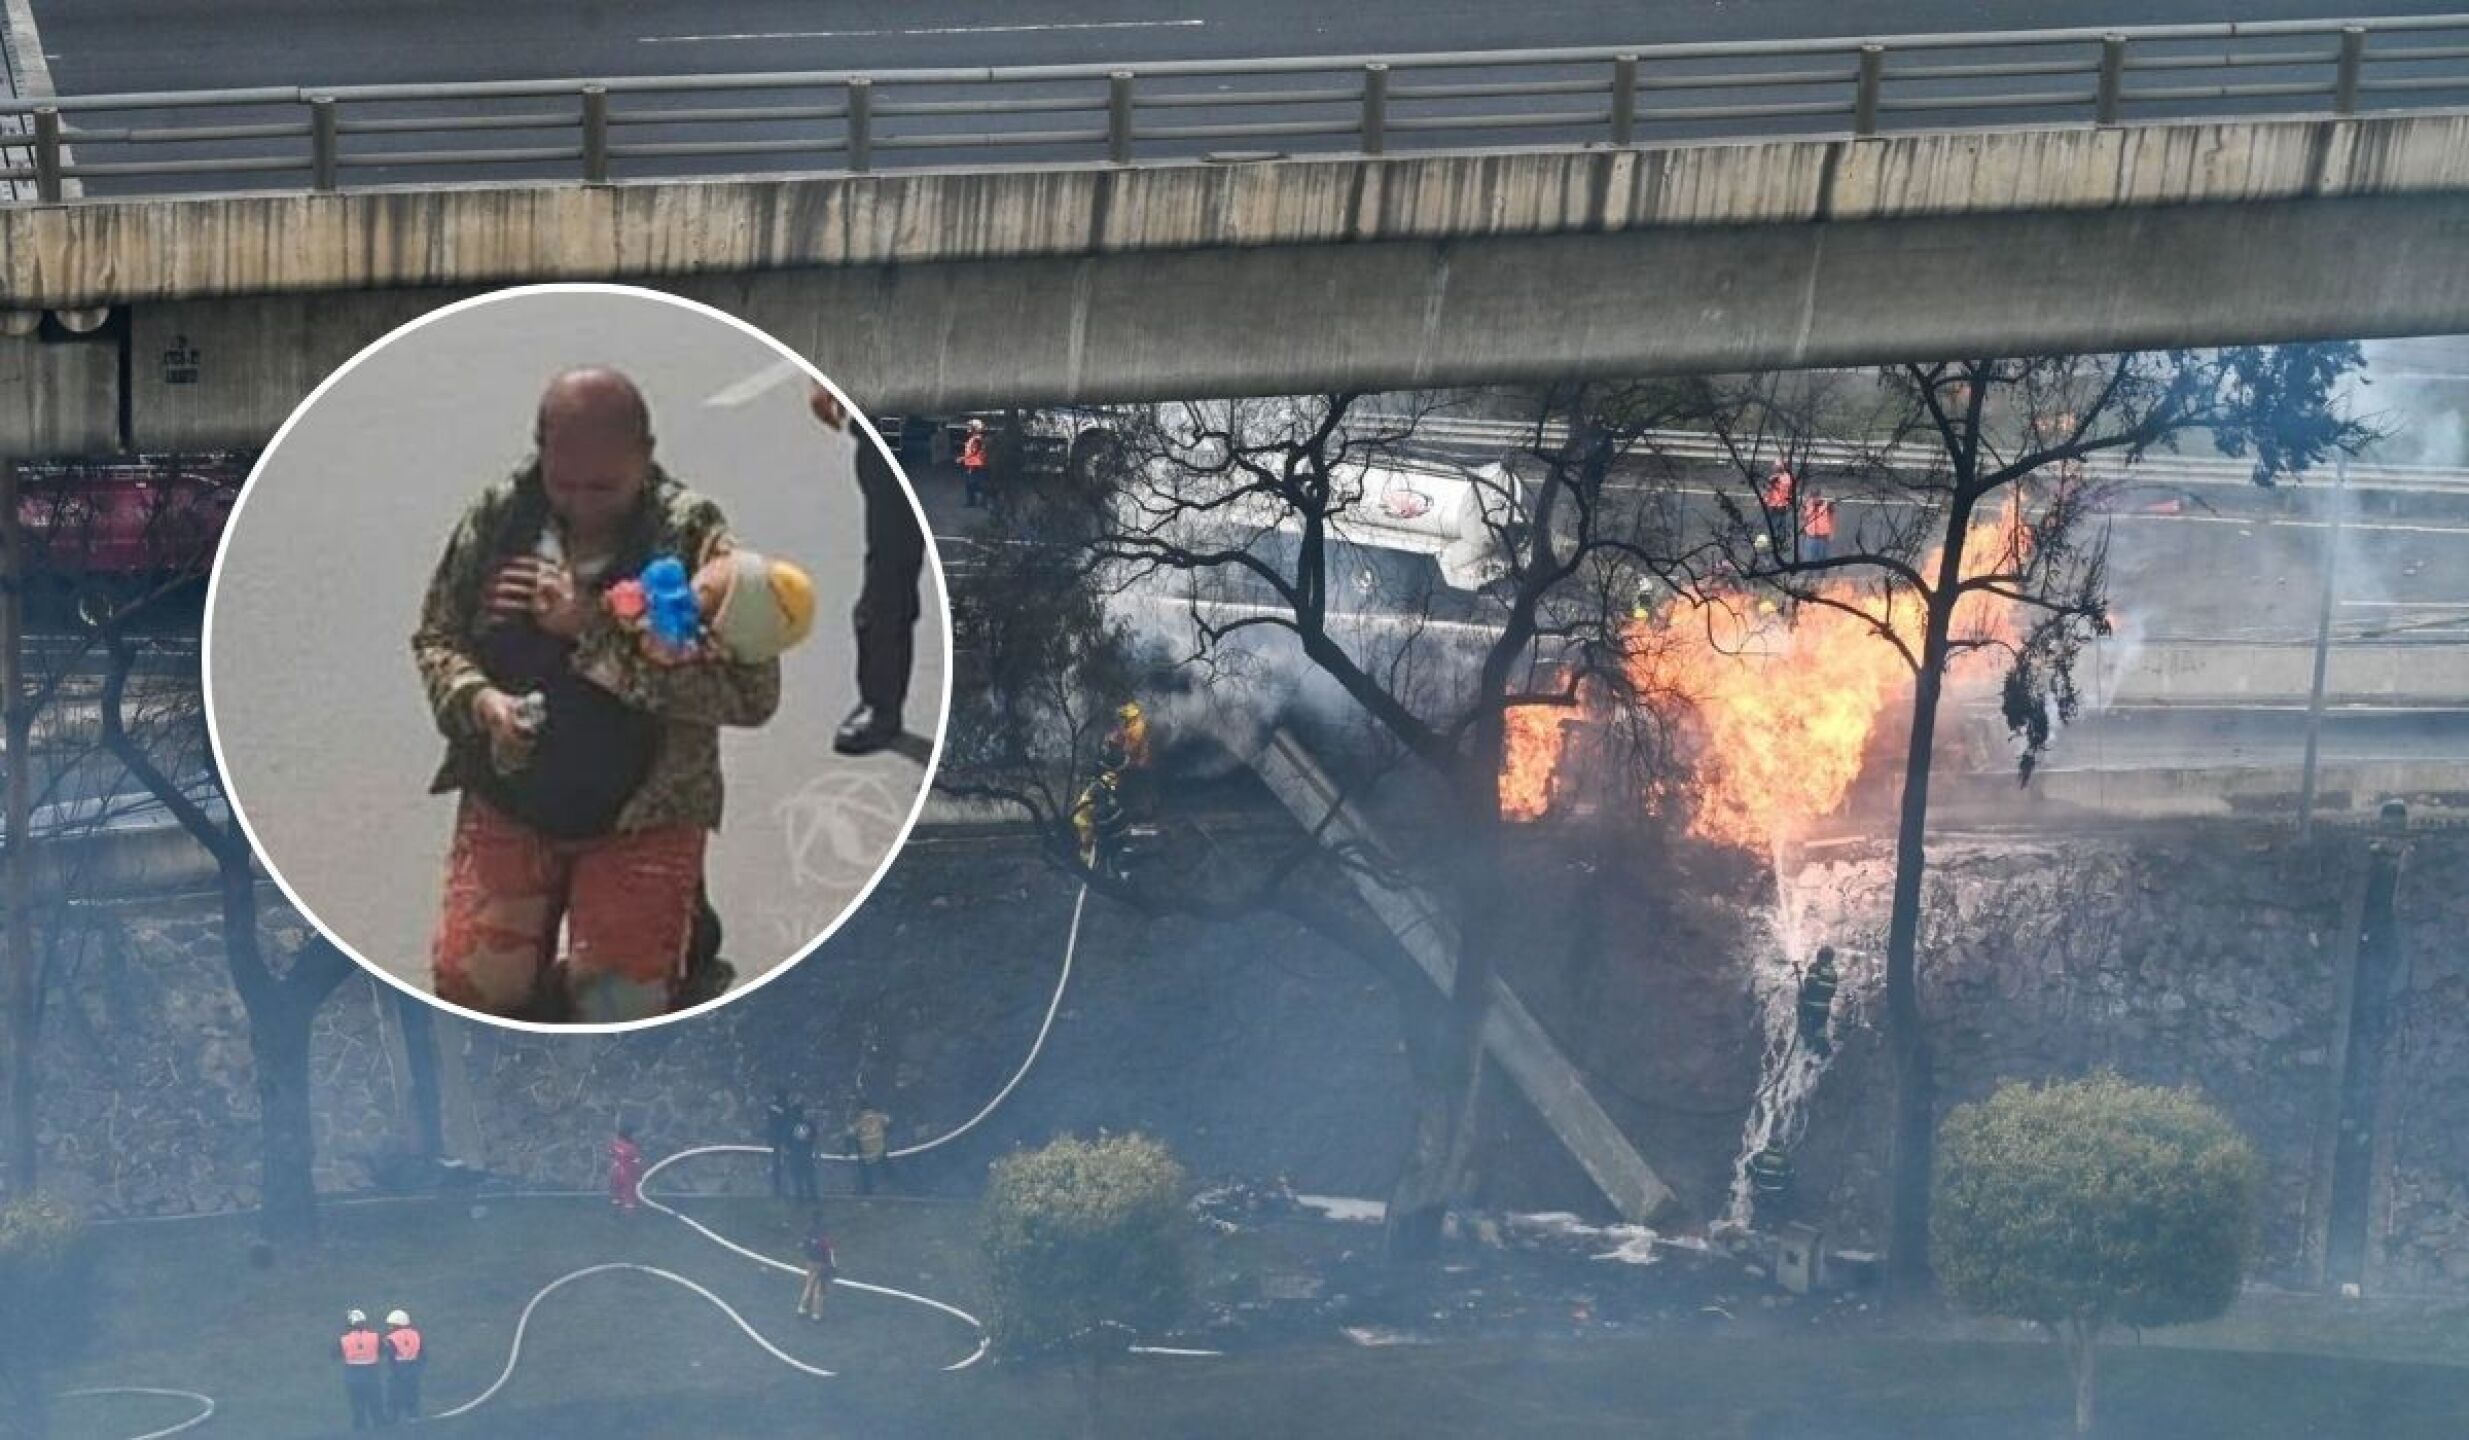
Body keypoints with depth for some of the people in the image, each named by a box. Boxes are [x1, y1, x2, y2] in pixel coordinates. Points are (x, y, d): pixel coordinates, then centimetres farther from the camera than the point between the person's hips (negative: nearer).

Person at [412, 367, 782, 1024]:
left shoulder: (692, 533, -13)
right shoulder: (498, 516, -3)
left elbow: (754, 690, -21)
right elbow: (434, 637, 8)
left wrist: (596, 627, -23)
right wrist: (477, 699, -16)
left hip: (643, 818, -3)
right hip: (507, 805, 3)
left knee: (620, 1006, -16)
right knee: (470, 984, -8)